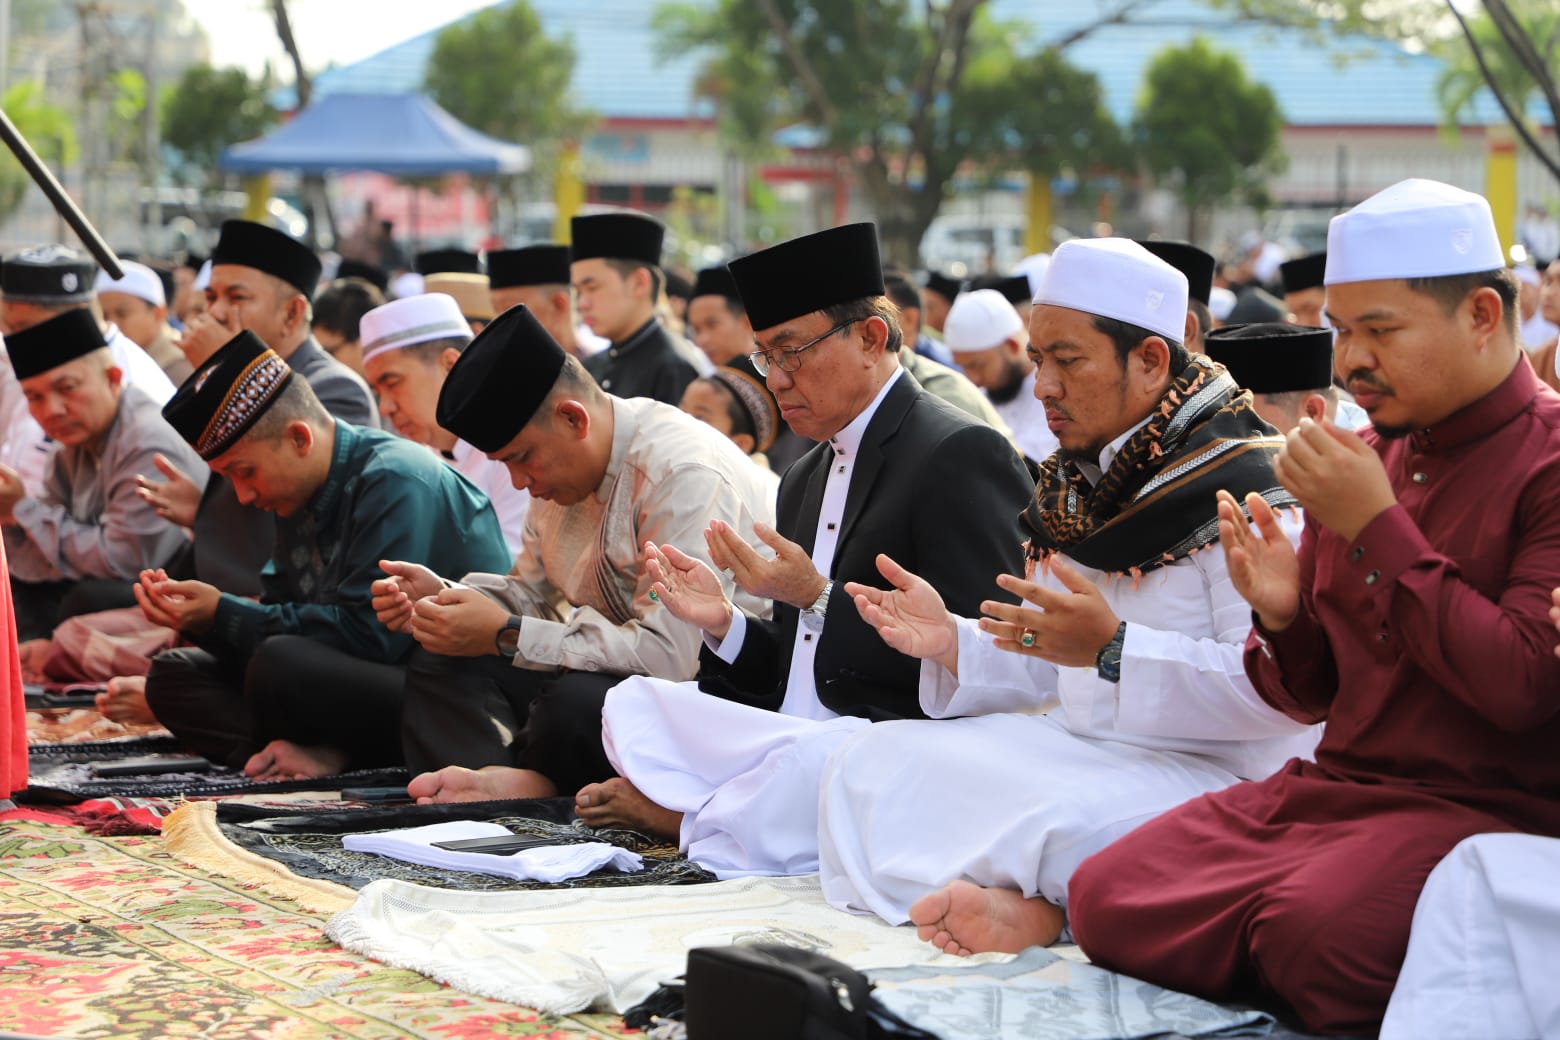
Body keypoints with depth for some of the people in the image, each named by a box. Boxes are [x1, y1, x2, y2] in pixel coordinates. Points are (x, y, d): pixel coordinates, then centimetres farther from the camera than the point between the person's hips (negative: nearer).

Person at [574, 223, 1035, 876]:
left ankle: (684, 818, -11)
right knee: (631, 701, -2)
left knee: (816, 754, -37)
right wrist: (724, 622, 0)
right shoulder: (805, 479, 21)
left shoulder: (964, 454, -9)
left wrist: (819, 600, -17)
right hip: (792, 740, 8)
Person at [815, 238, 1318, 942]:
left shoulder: (1243, 488, -12)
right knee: (872, 764, -10)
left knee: (1076, 817, -42)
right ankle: (1012, 903, -28)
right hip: (1078, 747, 9)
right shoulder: (1074, 487, 16)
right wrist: (951, 642, 2)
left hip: (1212, 773, -9)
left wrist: (1113, 647, -29)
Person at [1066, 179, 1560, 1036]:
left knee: (1313, 929, -34)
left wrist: (1375, 526, -16)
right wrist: (1282, 617, -5)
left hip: (1487, 803, -7)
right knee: (1106, 898, -12)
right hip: (1336, 786, 7)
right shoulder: (1364, 457, 14)